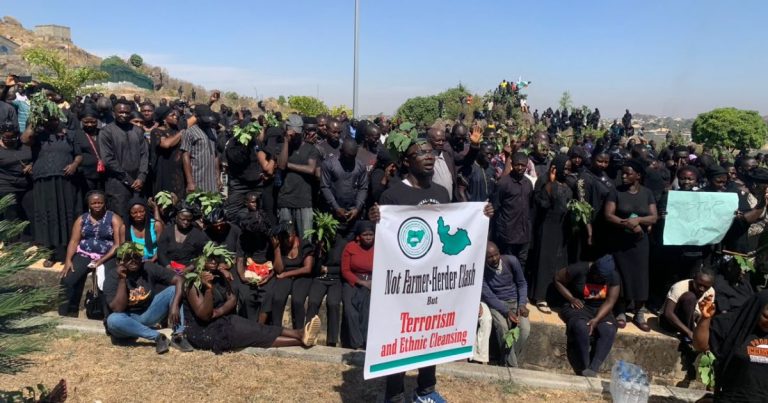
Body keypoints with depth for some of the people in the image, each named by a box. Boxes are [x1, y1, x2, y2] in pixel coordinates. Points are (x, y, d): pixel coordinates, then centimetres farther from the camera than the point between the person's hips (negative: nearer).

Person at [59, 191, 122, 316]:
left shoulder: (114, 219, 0)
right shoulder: (81, 219, 12)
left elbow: (118, 244, -7)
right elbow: (74, 241, 5)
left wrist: (101, 261, -16)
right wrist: (68, 260, -12)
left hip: (107, 257, -3)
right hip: (84, 255, 3)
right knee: (67, 280, -19)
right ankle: (65, 314, -7)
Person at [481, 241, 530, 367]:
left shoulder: (511, 261, -14)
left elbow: (522, 283, 0)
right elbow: (488, 296, -17)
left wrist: (522, 304, -15)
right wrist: (507, 312, -28)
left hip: (514, 301, 2)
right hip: (495, 303, -2)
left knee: (525, 328, -24)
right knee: (502, 326, -31)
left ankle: (508, 363, -8)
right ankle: (512, 366, -13)